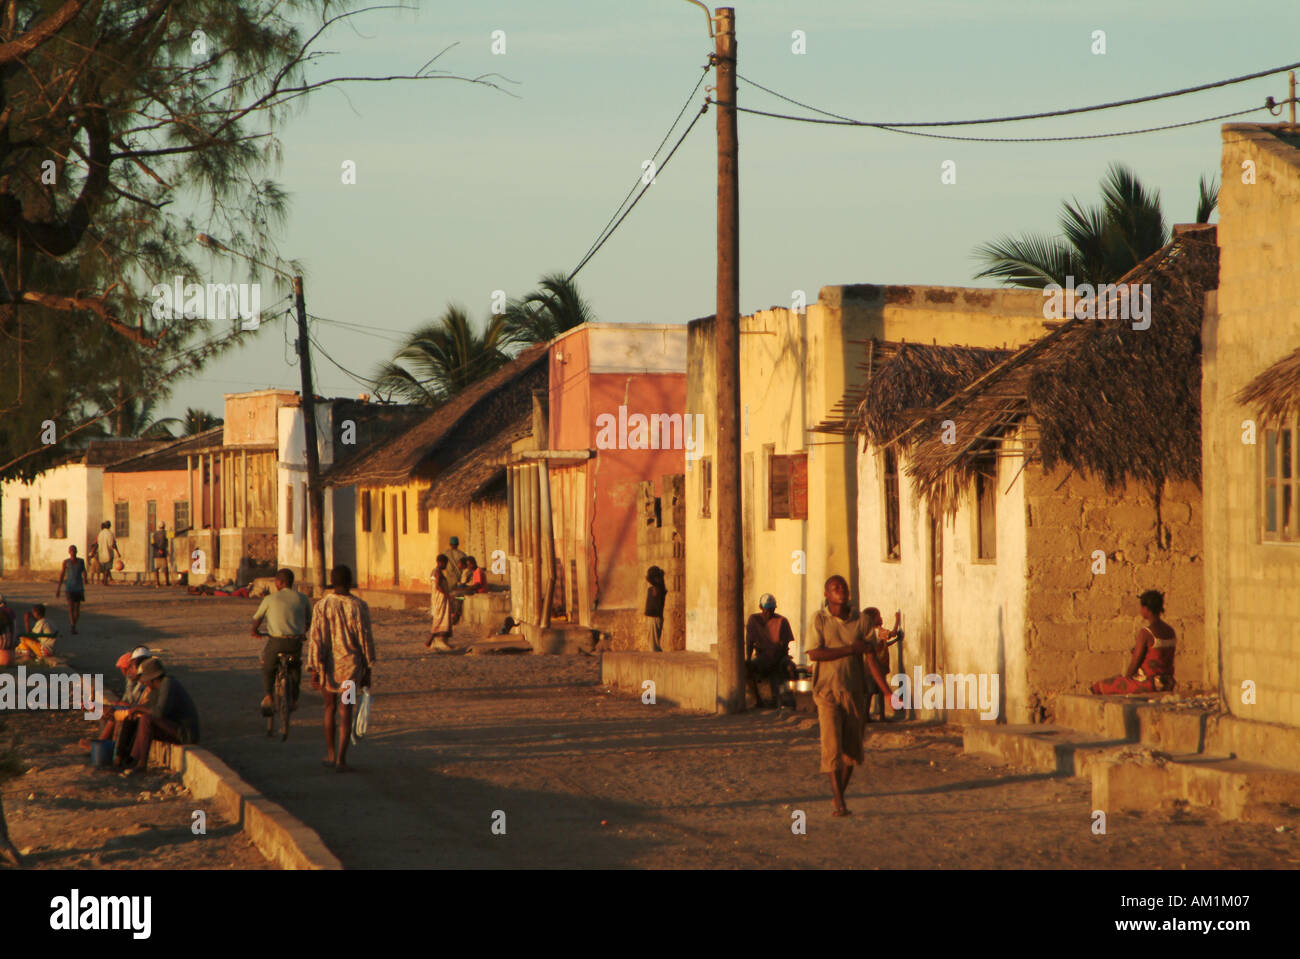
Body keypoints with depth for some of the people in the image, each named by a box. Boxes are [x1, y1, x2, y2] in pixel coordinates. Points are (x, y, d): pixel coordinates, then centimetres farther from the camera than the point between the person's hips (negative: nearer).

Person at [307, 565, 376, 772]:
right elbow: (366, 639, -3)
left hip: (327, 664, 1)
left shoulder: (322, 605, -6)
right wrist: (367, 671, 5)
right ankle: (341, 758, -8)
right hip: (351, 665, -1)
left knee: (330, 707, 19)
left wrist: (314, 670, -6)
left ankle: (331, 754, 27)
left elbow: (315, 639, -8)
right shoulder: (359, 606, -6)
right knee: (345, 710, 1)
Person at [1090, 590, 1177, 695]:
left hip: (1147, 684, -8)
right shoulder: (1170, 631, 5)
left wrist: (1126, 676, 5)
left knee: (1100, 686, 9)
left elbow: (1135, 661, -14)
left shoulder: (1145, 633, -18)